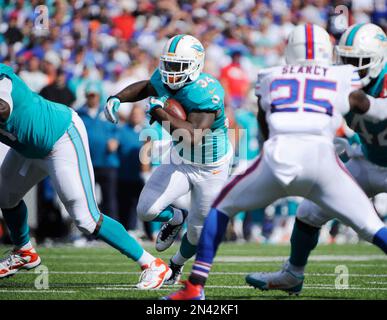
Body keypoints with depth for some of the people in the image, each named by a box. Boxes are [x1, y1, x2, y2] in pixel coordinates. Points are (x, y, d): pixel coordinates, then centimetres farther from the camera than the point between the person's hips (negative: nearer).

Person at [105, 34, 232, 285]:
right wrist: (116, 99, -5)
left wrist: (161, 114, -41)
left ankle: (177, 264, 41)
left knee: (198, 232, 7)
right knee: (147, 210, -12)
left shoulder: (207, 92, -34)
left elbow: (194, 136, -43)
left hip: (211, 169, -5)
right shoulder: (166, 81, -13)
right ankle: (176, 218, 24)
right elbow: (145, 87, 12)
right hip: (180, 161, 5)